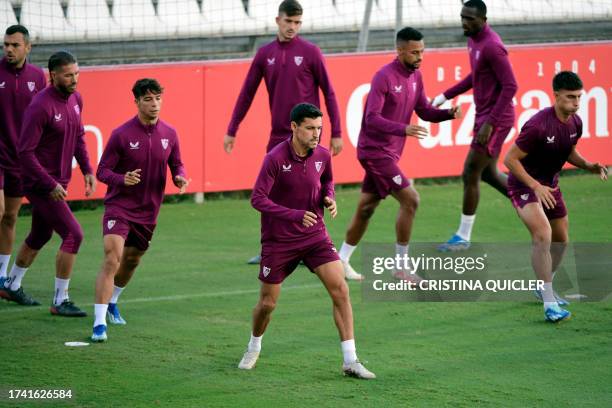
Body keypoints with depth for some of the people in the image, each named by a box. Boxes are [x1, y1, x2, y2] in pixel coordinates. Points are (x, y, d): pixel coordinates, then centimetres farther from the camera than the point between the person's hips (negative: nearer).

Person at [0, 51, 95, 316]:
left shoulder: (75, 99, 4)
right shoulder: (41, 106, -22)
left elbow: (78, 137, 20)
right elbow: (25, 151, -22)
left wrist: (87, 170, 8)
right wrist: (50, 185, -23)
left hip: (58, 182, 9)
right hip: (41, 184, -9)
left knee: (40, 235, 22)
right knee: (73, 235, -14)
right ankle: (60, 301, -6)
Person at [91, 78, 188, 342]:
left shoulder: (169, 134, 0)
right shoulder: (121, 135, -13)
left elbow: (176, 165, 14)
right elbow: (102, 171, -9)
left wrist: (180, 178, -10)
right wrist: (123, 179, -29)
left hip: (148, 211, 5)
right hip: (119, 208, -5)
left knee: (131, 261, 20)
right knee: (111, 259, -20)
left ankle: (111, 302, 48)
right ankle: (99, 323, -21)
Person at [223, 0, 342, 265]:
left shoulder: (310, 52, -4)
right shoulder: (265, 54, 7)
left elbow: (328, 93, -2)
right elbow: (247, 94, 12)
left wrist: (336, 133, -4)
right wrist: (232, 131, 11)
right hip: (278, 135, 5)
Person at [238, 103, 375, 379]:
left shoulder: (322, 155, -4)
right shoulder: (276, 159, -20)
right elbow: (257, 199, -21)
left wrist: (329, 198, -5)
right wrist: (294, 214, -32)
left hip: (315, 235, 3)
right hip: (279, 240, -3)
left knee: (340, 289, -12)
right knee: (267, 302, 6)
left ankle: (350, 361, -9)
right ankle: (254, 348, 38)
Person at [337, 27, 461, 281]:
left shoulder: (415, 76, 8)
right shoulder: (384, 77, -18)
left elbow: (424, 112, 12)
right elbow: (372, 118, -24)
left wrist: (448, 113, -7)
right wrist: (404, 129, -36)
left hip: (388, 152, 9)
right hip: (376, 151, -9)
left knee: (366, 207, 14)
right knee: (410, 199, -13)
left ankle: (342, 261, 24)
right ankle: (401, 266, -7)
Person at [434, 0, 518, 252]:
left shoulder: (491, 47, -22)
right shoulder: (474, 40, 8)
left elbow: (510, 86, -23)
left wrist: (490, 123, -25)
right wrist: (446, 96, 17)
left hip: (495, 120, -10)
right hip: (484, 116, 10)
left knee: (470, 175, -4)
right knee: (488, 174, 17)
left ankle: (463, 237, 6)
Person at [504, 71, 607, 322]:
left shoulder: (575, 123, -5)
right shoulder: (538, 125, -29)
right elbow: (510, 159, -23)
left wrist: (589, 166, -4)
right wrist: (535, 186, -28)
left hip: (549, 185, 8)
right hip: (524, 185, -8)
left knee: (560, 241, 16)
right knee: (543, 235, -26)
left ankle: (545, 288, 42)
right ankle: (549, 304, -25)